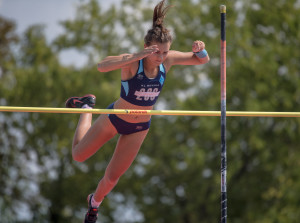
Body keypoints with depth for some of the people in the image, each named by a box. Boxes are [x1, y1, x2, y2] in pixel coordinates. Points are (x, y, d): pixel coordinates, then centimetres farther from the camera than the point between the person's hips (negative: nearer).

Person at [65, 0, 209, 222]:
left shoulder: (168, 60, -19)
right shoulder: (131, 62, -33)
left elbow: (203, 60, -6)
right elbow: (102, 66, -53)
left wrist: (200, 49, -30)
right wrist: (136, 56, -62)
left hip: (139, 128, 3)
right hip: (114, 118, -3)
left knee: (112, 178, 12)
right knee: (78, 155, 17)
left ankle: (95, 201, 47)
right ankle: (87, 107, 41)